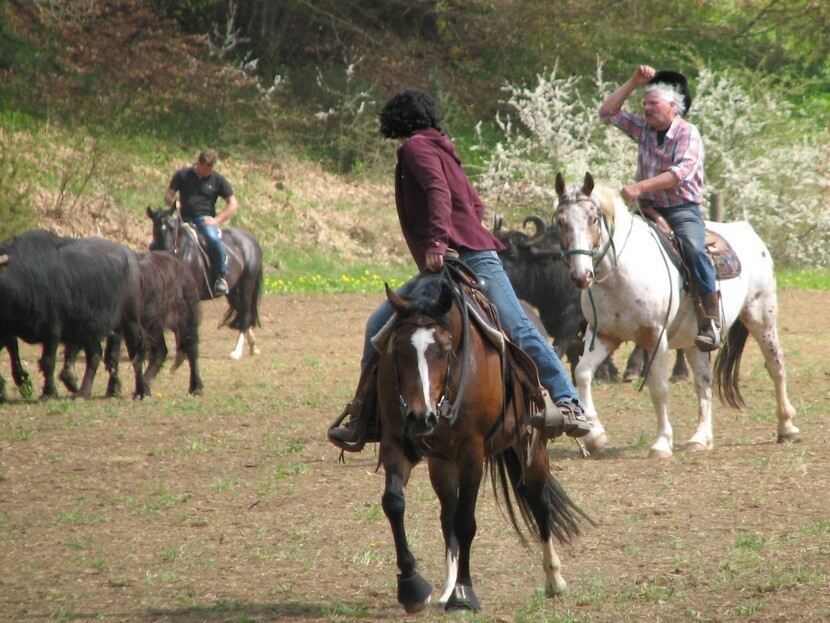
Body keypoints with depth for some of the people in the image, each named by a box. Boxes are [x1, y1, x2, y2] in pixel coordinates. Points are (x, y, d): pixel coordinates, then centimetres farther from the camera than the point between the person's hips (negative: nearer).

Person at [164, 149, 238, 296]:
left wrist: (217, 220, -8)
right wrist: (173, 204, -15)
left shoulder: (218, 179, 7)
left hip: (205, 219, -2)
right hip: (184, 219, 2)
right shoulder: (182, 175, 10)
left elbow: (233, 205, 6)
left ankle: (221, 277, -21)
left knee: (213, 239, -37)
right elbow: (168, 195, 10)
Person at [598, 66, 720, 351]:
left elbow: (680, 173, -23)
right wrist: (633, 83, 5)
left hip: (683, 209, -6)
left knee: (693, 249, -32)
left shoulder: (688, 135, -8)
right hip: (650, 209, 7)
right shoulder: (644, 129, 11)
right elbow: (608, 112, 14)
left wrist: (640, 187, -32)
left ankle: (711, 322, -31)